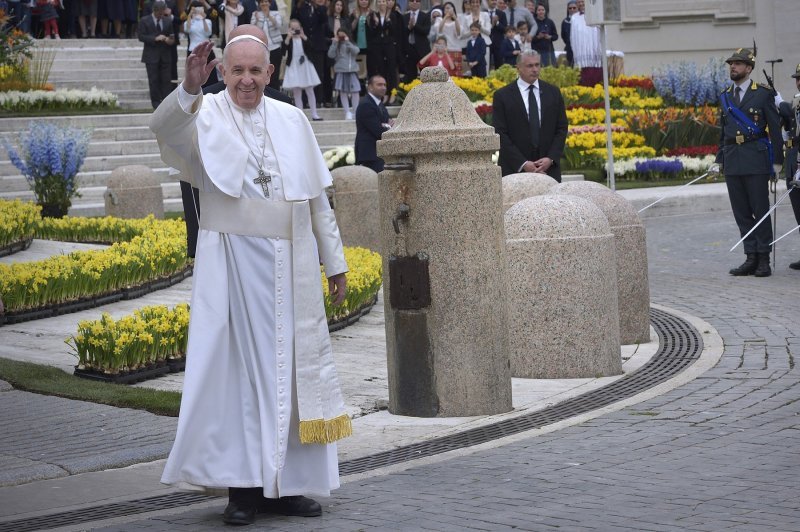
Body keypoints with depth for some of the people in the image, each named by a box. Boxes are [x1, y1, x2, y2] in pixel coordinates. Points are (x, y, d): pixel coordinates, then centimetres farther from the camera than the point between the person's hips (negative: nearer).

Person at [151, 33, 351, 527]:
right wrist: (190, 88, -44)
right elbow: (164, 126, -26)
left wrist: (335, 261, 14)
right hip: (233, 262, -4)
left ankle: (286, 484, 16)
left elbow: (317, 197, 14)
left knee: (291, 369, 7)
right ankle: (243, 486, 3)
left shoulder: (292, 121, 10)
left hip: (291, 268, 4)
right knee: (237, 367, -3)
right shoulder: (206, 118, -2)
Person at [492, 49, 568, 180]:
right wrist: (522, 163, -12)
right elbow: (500, 134, -3)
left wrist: (551, 158, -5)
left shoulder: (553, 92, 11)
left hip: (549, 168, 3)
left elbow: (562, 128, 11)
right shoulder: (502, 96, 1)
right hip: (515, 169, -3)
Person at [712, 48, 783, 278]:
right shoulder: (725, 97, 14)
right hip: (732, 162, 5)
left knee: (760, 210, -3)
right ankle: (751, 258, 10)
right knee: (741, 213, 5)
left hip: (756, 161, -5)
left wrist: (777, 161, -5)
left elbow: (775, 128, -1)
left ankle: (764, 259, 2)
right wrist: (719, 160, 12)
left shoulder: (763, 94, -1)